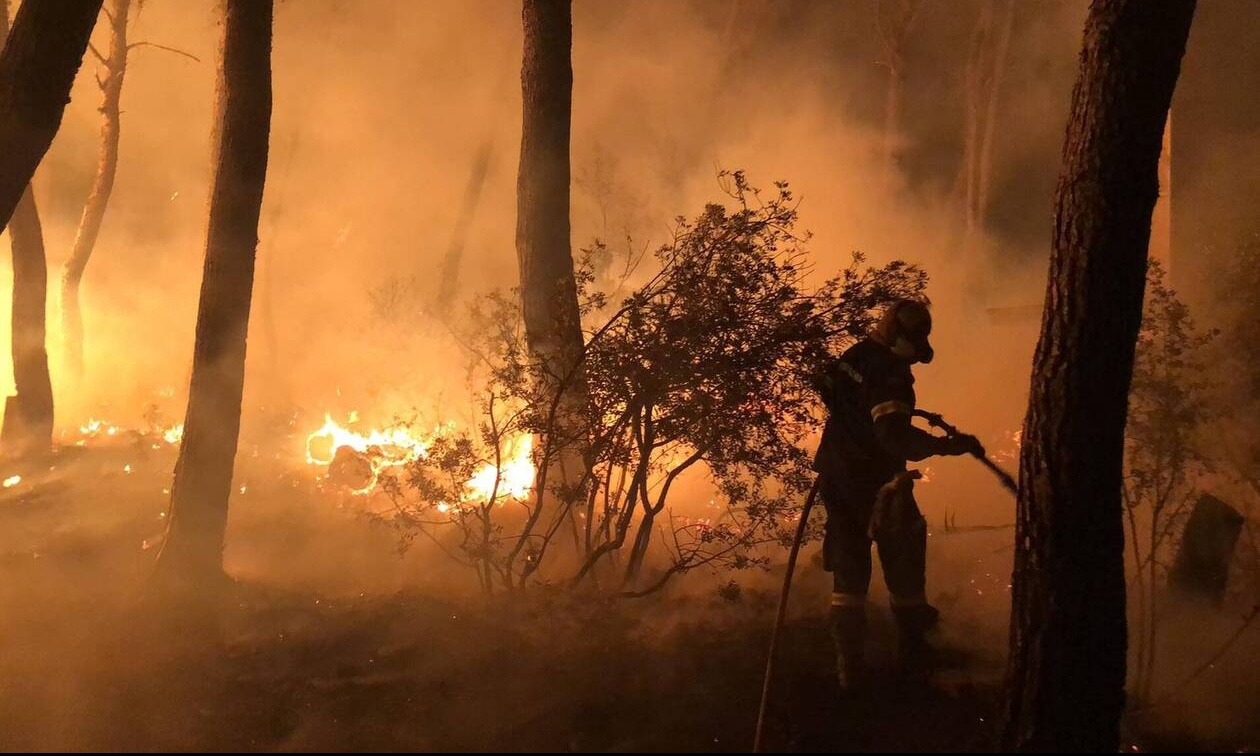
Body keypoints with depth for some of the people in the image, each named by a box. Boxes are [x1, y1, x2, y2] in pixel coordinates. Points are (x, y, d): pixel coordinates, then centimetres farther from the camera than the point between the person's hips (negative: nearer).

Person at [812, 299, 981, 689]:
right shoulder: (889, 375, -25)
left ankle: (849, 663, 9)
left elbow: (823, 384, 22)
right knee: (903, 565, 11)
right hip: (876, 487, -8)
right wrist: (946, 445, -40)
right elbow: (895, 436, -36)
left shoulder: (852, 357, 2)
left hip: (836, 479, 8)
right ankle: (912, 649, 22)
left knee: (848, 570, 11)